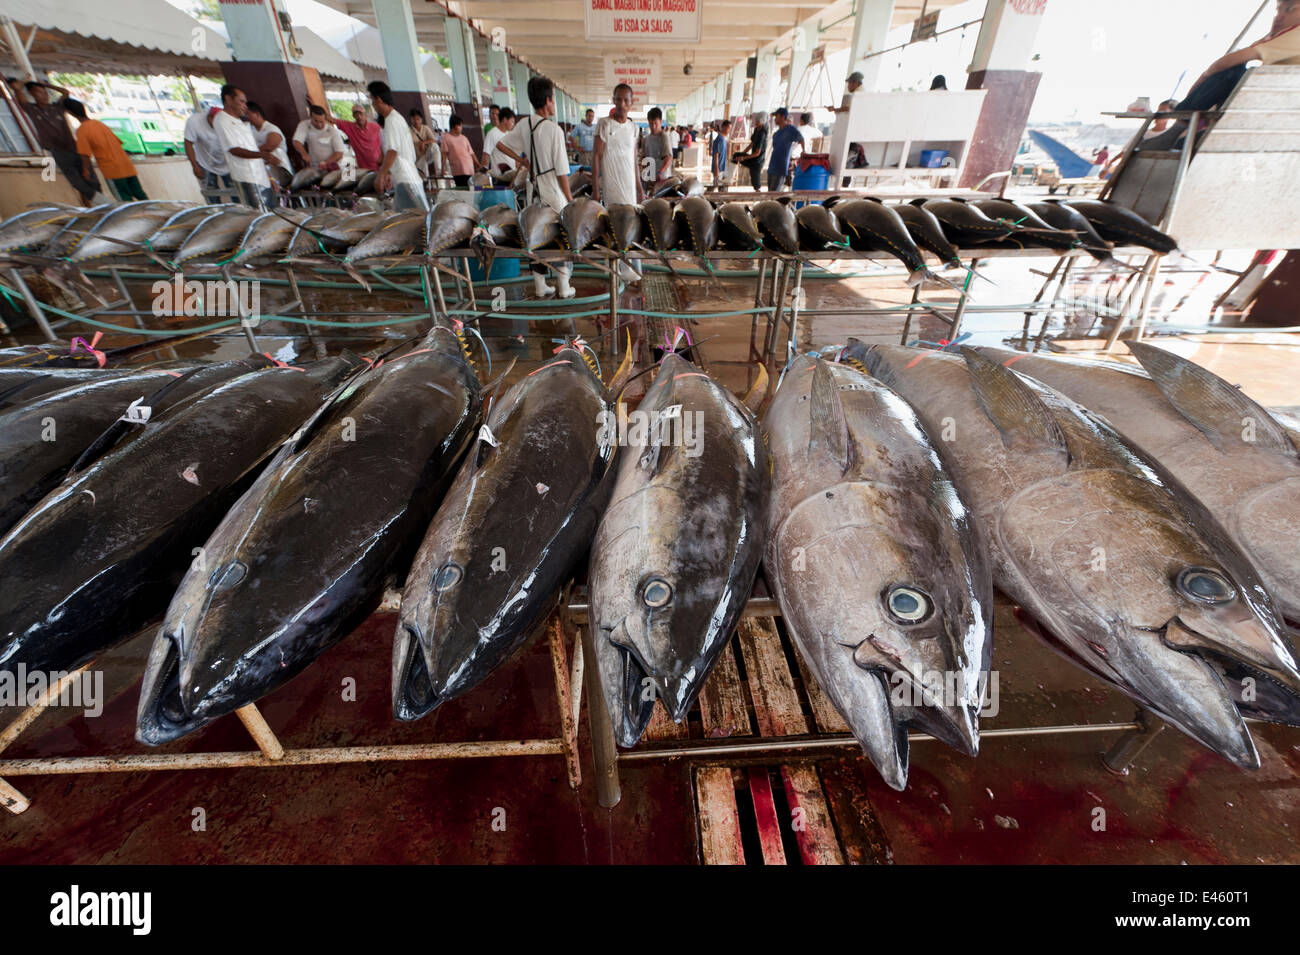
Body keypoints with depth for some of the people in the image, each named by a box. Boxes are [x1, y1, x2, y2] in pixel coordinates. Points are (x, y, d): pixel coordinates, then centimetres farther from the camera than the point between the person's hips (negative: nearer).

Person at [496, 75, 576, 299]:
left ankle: (540, 286, 17)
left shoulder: (524, 124, 3)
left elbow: (500, 144, 12)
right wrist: (570, 199, -7)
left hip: (534, 190, 6)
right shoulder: (554, 130, -15)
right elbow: (561, 171, -15)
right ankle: (564, 287, 9)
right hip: (553, 194, -6)